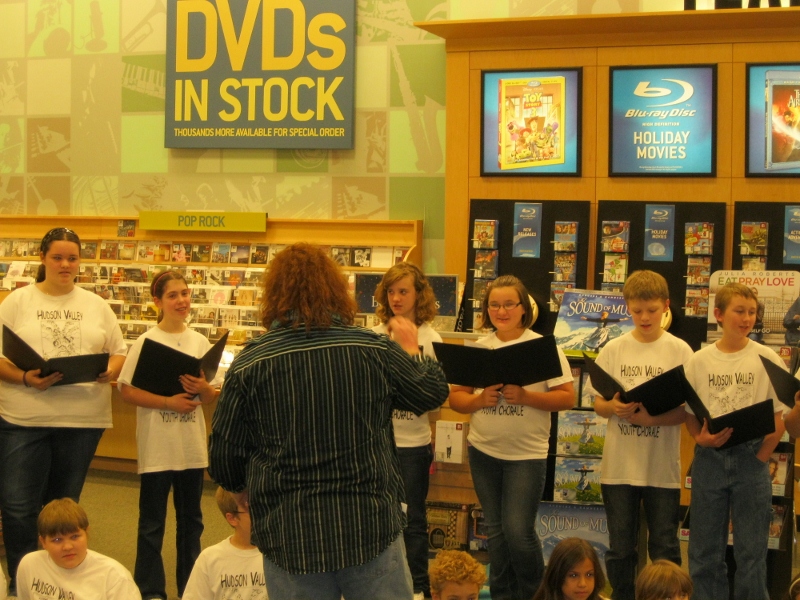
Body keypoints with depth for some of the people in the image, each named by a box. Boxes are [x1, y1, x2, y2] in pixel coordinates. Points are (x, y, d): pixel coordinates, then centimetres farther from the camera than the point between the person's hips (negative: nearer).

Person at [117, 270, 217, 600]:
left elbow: (211, 398, 8)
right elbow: (126, 390, -10)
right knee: (152, 522, 5)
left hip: (192, 445, 4)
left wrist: (203, 388, -15)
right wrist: (168, 402, -20)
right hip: (156, 446, -4)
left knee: (191, 518, 13)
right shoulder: (147, 341, -7)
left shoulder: (200, 342, 3)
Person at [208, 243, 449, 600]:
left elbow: (224, 454, -2)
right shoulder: (376, 349, -5)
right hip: (372, 527, 0)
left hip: (290, 536, 0)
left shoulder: (250, 362, -8)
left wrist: (240, 488, 20)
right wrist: (411, 350, 30)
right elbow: (434, 393, 10)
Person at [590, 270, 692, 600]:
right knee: (620, 548, 10)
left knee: (664, 549, 6)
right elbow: (597, 403, 6)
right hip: (619, 465, 2)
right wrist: (613, 408, -16)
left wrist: (653, 418, -21)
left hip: (662, 466, -2)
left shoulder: (680, 351, -2)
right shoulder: (614, 349, 3)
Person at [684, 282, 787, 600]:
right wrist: (701, 438, -14)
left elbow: (778, 419, 0)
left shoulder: (767, 359, -2)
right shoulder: (699, 361, 2)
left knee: (751, 550, 4)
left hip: (751, 458, -1)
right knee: (705, 549, 8)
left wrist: (760, 458, -8)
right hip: (709, 458, 2)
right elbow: (689, 414, 5)